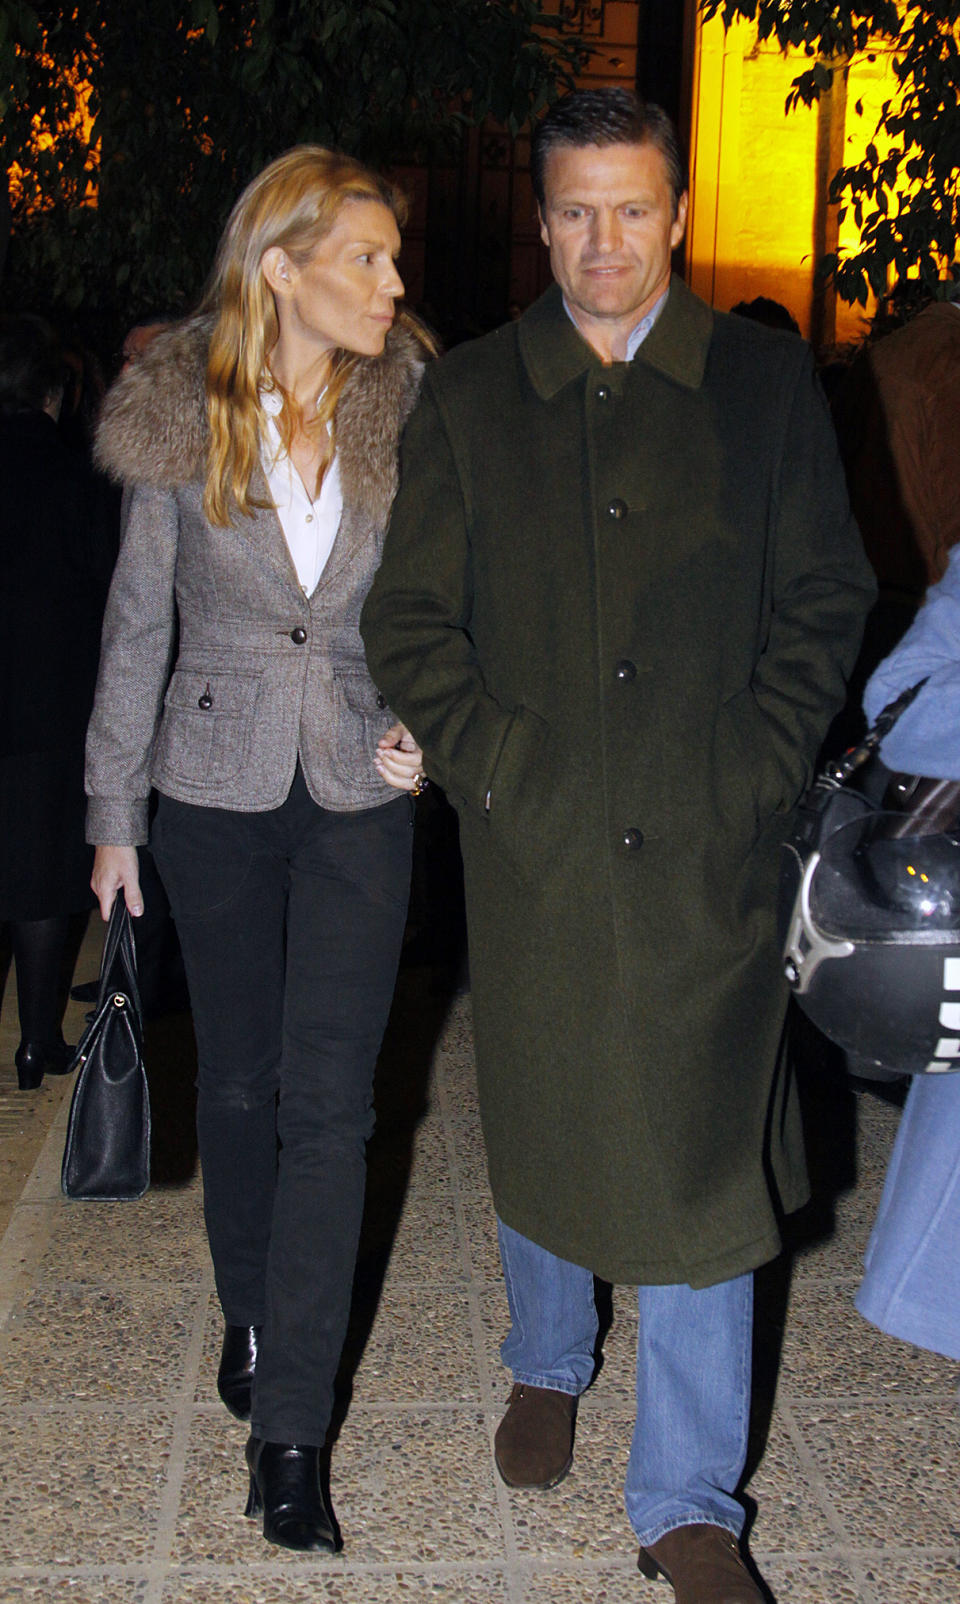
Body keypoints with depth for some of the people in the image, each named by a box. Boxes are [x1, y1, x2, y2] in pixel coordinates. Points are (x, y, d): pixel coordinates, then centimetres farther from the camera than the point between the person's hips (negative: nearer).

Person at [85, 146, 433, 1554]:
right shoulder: (179, 419, -5)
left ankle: (289, 1427, 7)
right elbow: (138, 625, 1)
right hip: (217, 789, 0)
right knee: (238, 1080, 13)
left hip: (360, 793, 0)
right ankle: (250, 1315, 39)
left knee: (329, 1098, -3)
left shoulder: (412, 413, -4)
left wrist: (423, 722, -12)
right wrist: (113, 813, 3)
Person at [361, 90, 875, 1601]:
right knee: (539, 1134, 16)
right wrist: (497, 763, -7)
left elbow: (824, 597, 4)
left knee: (703, 1162, 3)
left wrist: (755, 771, -6)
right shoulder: (467, 396, 6)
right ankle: (548, 1363, 46)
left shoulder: (767, 379, 5)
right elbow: (408, 619, 5)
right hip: (533, 850, 1)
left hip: (709, 853, -1)